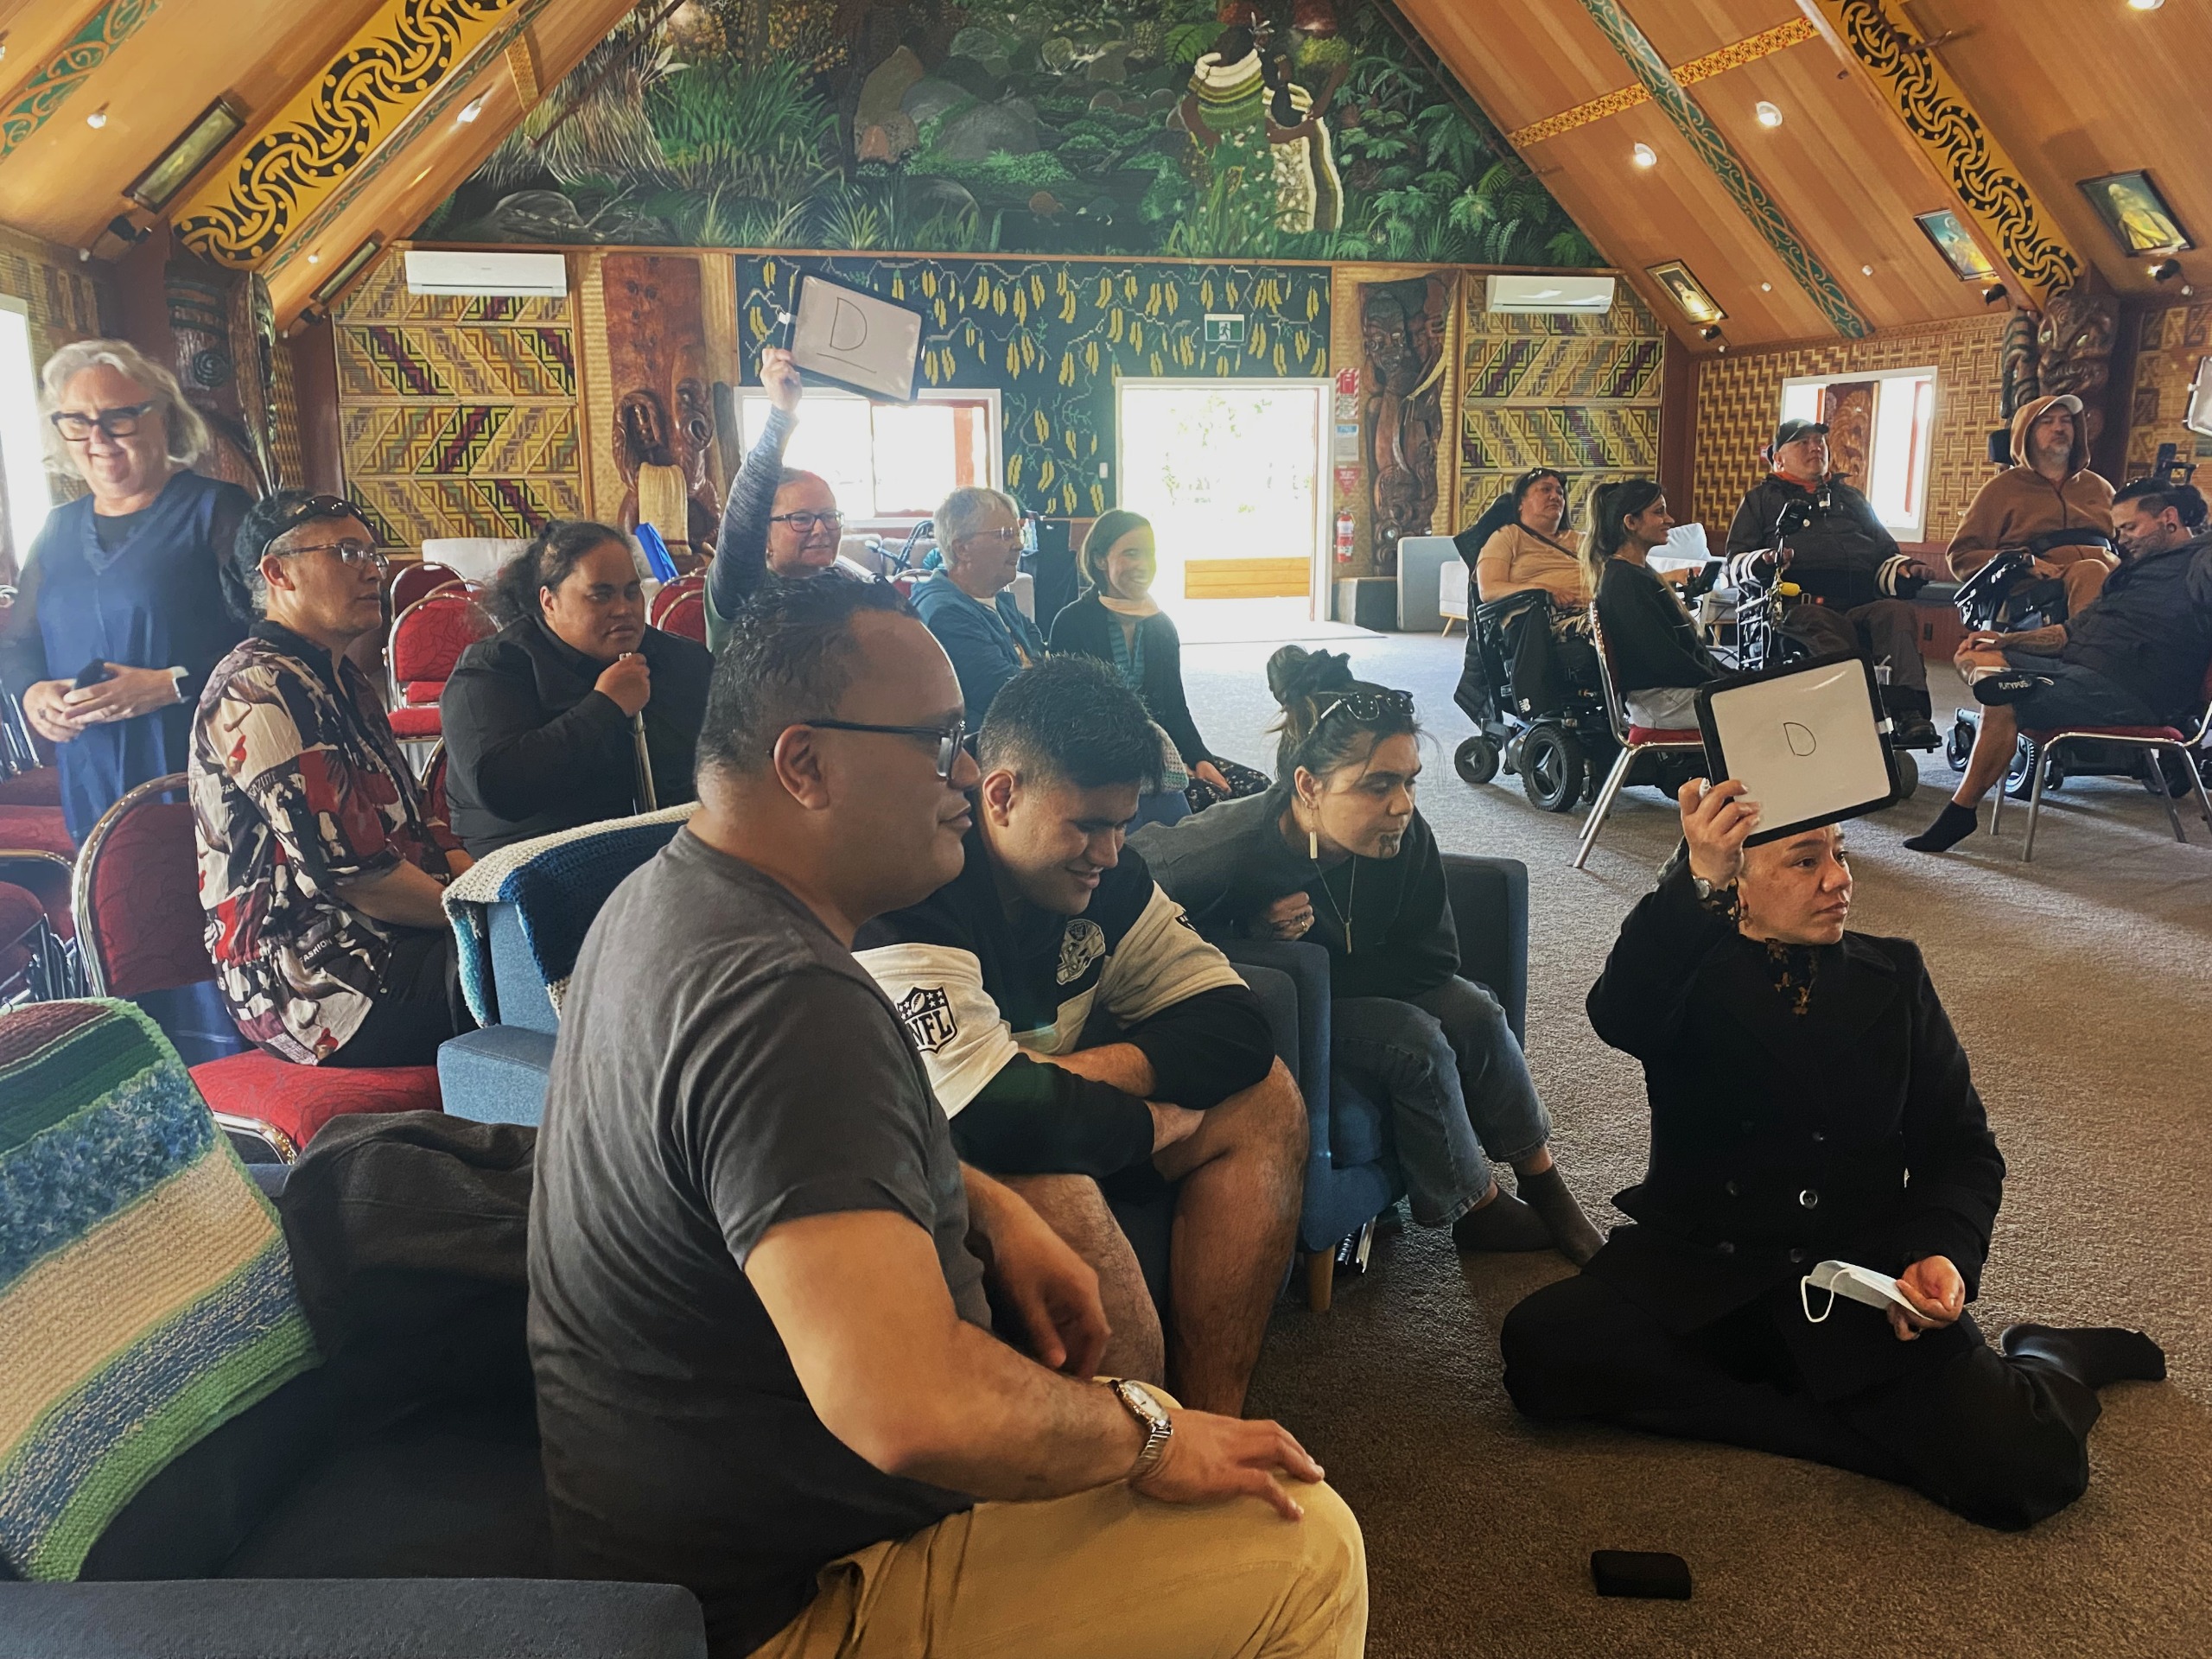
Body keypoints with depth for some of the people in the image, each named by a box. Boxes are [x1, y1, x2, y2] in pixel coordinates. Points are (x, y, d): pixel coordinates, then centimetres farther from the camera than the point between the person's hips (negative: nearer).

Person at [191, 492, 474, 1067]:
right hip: (320, 987, -9)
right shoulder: (258, 690, -11)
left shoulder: (344, 681, 20)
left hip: (388, 946, 9)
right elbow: (349, 870, -19)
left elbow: (412, 828, 19)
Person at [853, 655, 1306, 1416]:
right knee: (1052, 1184, -38)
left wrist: (1084, 1073, -23)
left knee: (1263, 1099, -4)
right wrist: (1157, 1121, -18)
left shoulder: (1104, 873, -4)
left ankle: (1210, 1422, -6)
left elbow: (1235, 1026, -6)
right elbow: (1004, 1116, -38)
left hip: (1054, 1130, 8)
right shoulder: (908, 901, -29)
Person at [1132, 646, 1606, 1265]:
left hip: (1359, 988, 5)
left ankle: (1542, 1185, 5)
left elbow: (1433, 961, -13)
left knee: (1473, 1011, -15)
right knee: (1414, 1041, -24)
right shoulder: (1227, 849, -35)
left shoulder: (1405, 836, -21)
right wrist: (1252, 936, -29)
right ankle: (1477, 1209, -1)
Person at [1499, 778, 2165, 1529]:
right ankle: (1866, 1435, -15)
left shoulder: (1893, 976, 10)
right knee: (1541, 1346, -28)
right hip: (1701, 1272, 0)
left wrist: (1944, 1253, -11)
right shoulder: (1686, 973, 1)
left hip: (1865, 1279, 0)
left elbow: (1962, 1146, 10)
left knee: (2023, 1469, -23)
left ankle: (2046, 1364, 14)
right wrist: (1696, 882, -40)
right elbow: (1619, 1017, -25)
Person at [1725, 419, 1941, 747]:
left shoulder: (1849, 497, 37)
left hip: (1862, 606, 4)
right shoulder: (1761, 499, 26)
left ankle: (1911, 713, -47)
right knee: (1819, 624, -40)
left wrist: (1906, 570, 9)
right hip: (1800, 605, -4)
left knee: (1897, 613, -32)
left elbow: (1885, 554, 34)